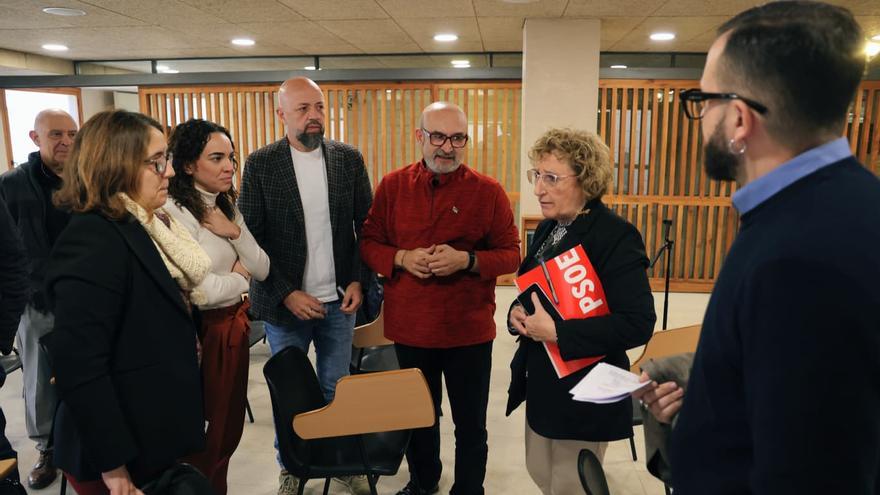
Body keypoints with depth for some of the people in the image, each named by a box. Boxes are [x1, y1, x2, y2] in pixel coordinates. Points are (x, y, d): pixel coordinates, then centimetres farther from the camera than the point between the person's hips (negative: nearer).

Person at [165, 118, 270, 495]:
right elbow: (199, 290, -25)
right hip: (200, 333, -8)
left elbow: (262, 270, 4)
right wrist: (239, 277, -7)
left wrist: (235, 233, -12)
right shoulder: (174, 212, -18)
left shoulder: (227, 207, 7)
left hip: (234, 326, 8)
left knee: (230, 427, 20)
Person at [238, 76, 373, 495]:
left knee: (336, 390, 13)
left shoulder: (349, 159, 1)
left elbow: (366, 226, 4)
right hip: (284, 303, -1)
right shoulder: (260, 164, -5)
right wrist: (287, 294, -12)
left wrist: (359, 281, -6)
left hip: (339, 301, 2)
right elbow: (251, 238, -6)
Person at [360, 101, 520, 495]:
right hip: (409, 326, 3)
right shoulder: (392, 186, 0)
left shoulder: (488, 191, -7)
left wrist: (467, 260, -22)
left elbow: (511, 254, -4)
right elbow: (369, 243, 4)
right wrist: (401, 258, -16)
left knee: (470, 422, 12)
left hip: (469, 329, -2)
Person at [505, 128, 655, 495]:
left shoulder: (616, 236, -20)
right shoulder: (548, 228, 5)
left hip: (584, 392, -8)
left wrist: (557, 332, -27)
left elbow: (638, 324, -25)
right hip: (541, 384, 8)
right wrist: (519, 315, -6)